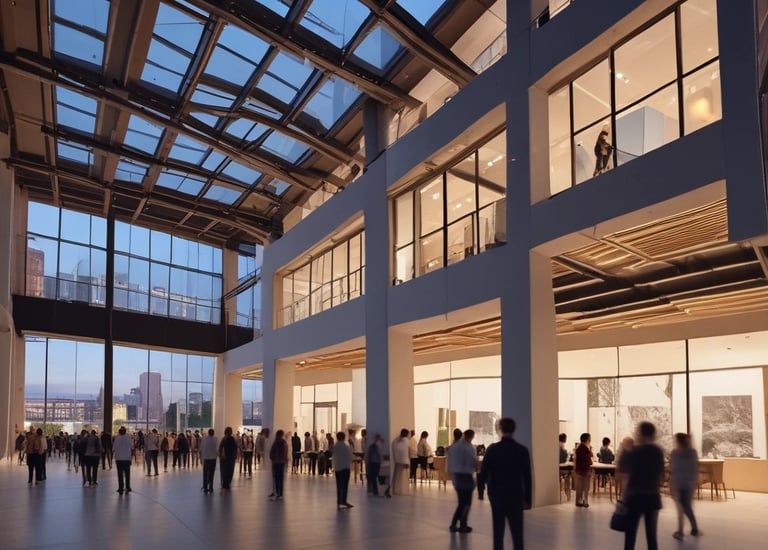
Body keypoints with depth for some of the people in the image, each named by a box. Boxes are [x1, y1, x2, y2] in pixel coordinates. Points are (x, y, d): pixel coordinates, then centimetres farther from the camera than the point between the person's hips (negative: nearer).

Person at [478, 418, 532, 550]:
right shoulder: (522, 450, -5)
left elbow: (484, 472, -6)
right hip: (516, 495, 0)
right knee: (517, 532, 4)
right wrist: (528, 499, 3)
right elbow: (527, 477, -3)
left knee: (498, 531, 10)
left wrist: (480, 485, 15)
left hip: (497, 494, 0)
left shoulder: (492, 449, -9)